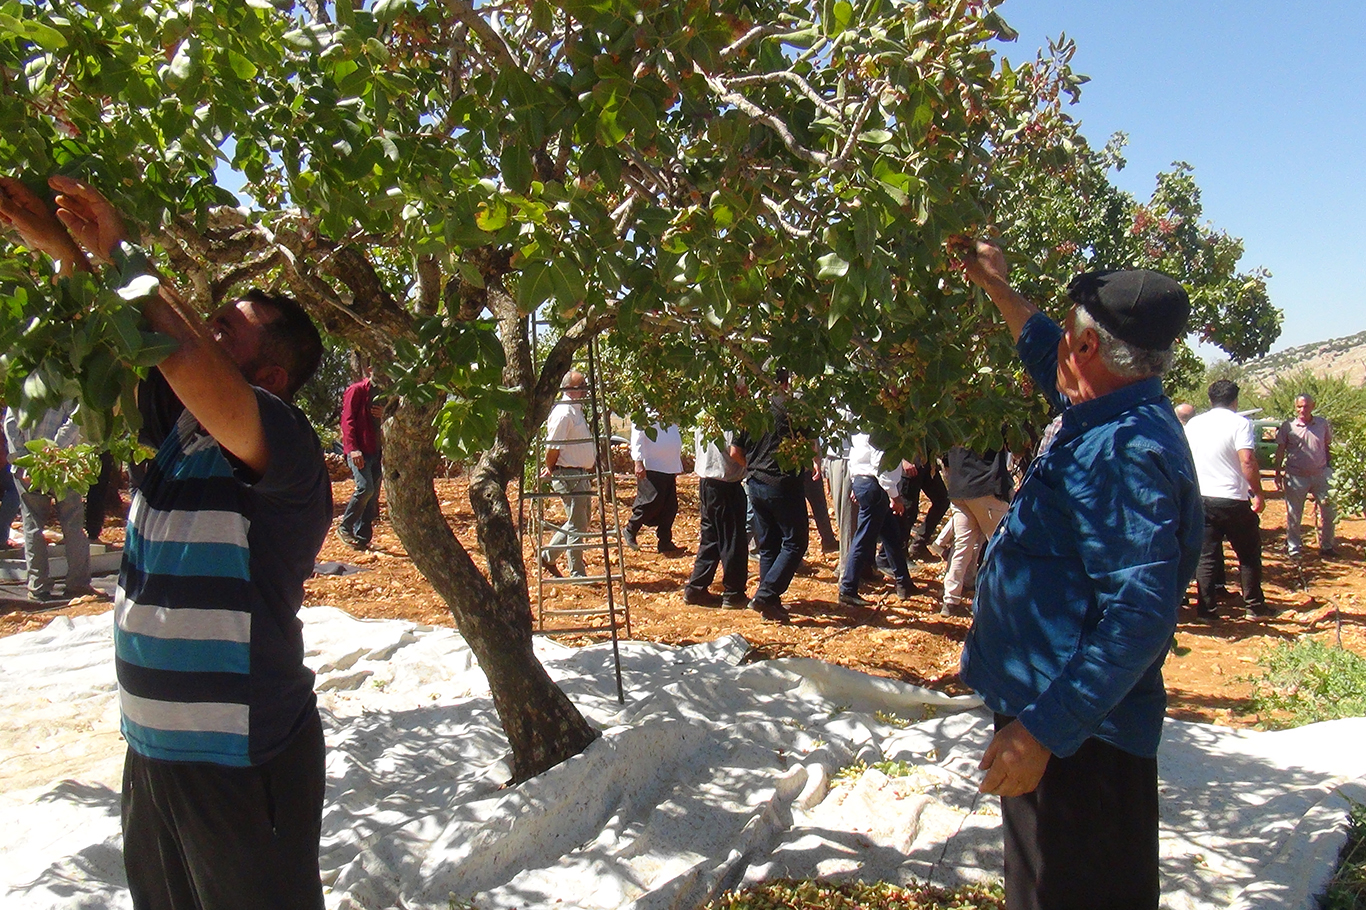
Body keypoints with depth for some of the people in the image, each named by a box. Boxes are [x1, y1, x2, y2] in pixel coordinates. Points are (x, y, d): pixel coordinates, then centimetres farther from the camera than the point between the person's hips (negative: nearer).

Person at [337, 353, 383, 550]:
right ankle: (345, 527, -1)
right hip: (359, 450, -7)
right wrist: (352, 448, -19)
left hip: (376, 450, 7)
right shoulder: (356, 390, -4)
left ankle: (363, 538, 11)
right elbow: (347, 420, -9)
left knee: (373, 495, 4)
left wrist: (384, 414, -1)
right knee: (365, 488, -19)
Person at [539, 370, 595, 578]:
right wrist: (550, 471, -5)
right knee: (577, 525, -3)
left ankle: (548, 557, 30)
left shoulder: (577, 410, 16)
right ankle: (577, 574, 6)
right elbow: (553, 447, -17)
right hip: (568, 476, -10)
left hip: (582, 475, 10)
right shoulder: (563, 413, -17)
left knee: (578, 523, 17)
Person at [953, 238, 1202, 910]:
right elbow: (1050, 360, 31)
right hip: (1053, 712, 11)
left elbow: (1140, 615, -31)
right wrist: (998, 290, 37)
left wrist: (1044, 729, -30)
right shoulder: (1117, 419, 8)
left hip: (1075, 737, -11)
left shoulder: (1124, 451, -25)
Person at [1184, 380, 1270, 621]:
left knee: (1206, 557, 8)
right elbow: (1247, 461, -18)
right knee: (1249, 555, 11)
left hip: (1201, 499, 4)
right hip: (1233, 499, -4)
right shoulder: (1240, 423, -8)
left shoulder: (1193, 424, 8)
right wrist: (1258, 494, -11)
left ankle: (1207, 608, 8)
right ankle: (1254, 605, 17)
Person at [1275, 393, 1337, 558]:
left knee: (1330, 511, 5)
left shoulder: (1323, 424, 3)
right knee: (1294, 515, 4)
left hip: (1321, 474, 2)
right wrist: (1278, 473, -1)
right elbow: (1280, 450, 2)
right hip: (1296, 476, -2)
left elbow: (1328, 447, 14)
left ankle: (1326, 545, 22)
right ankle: (1294, 548, 16)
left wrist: (1330, 468, 11)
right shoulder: (1288, 426, -3)